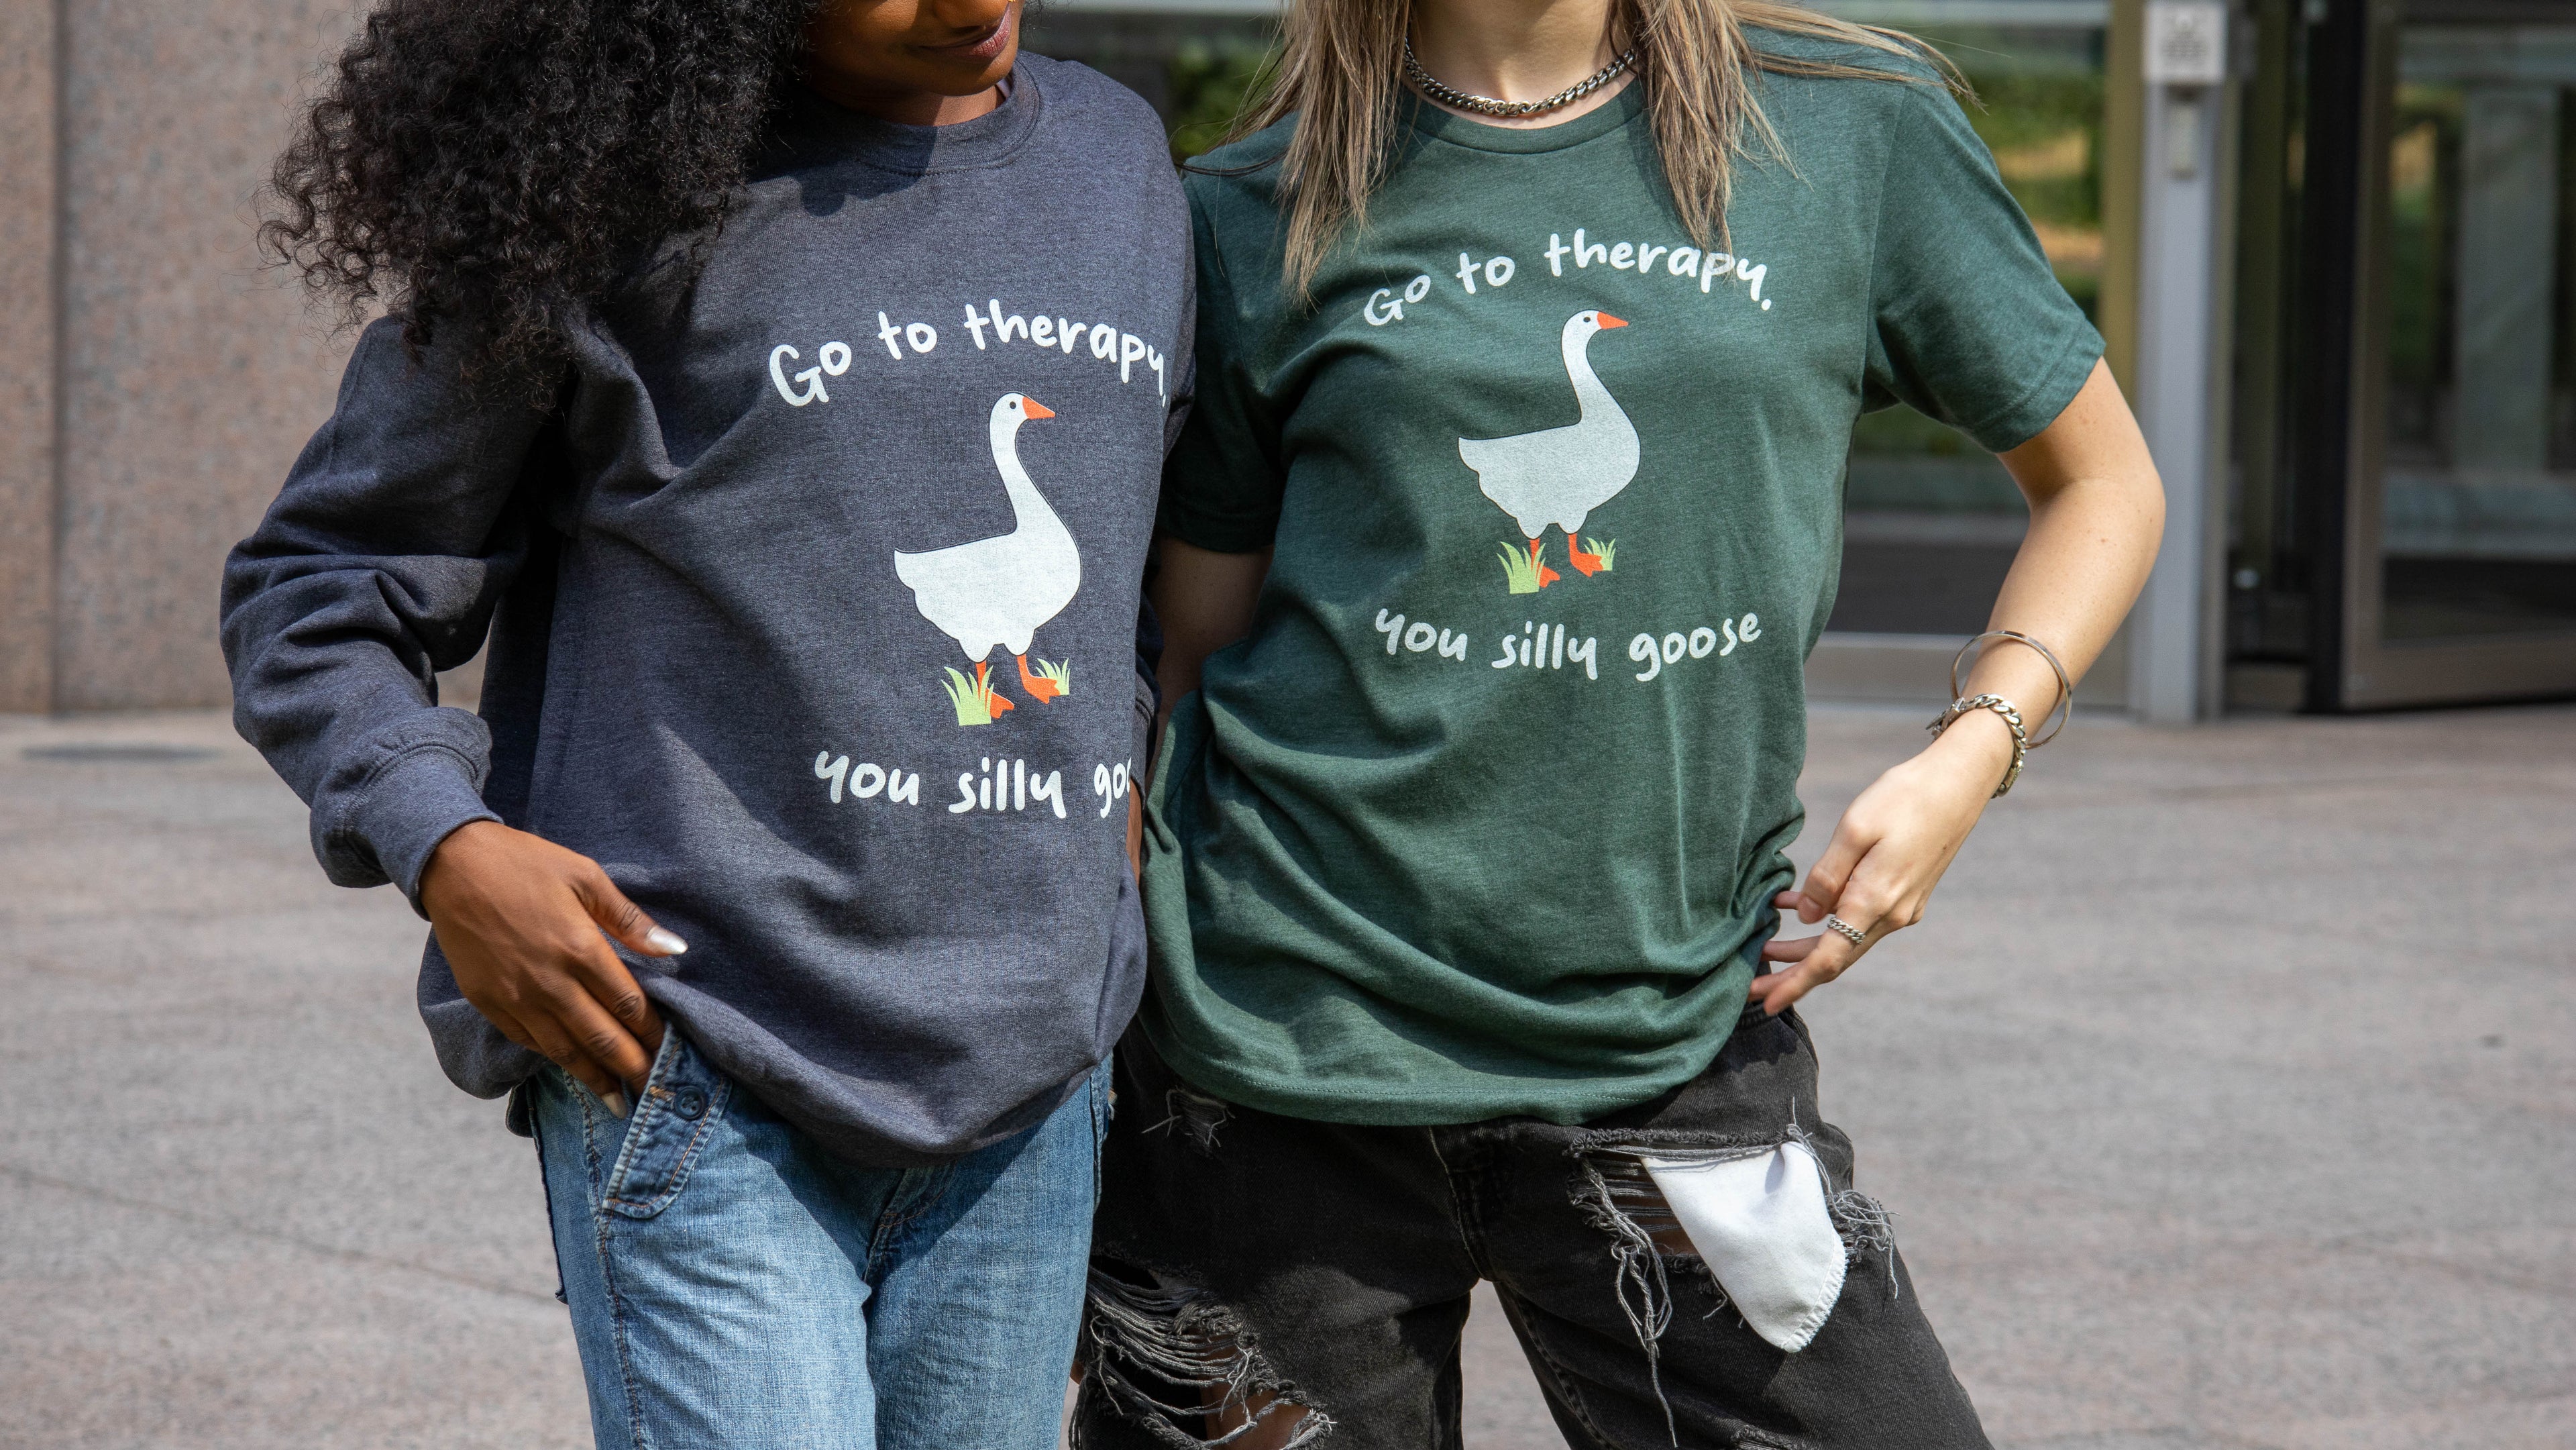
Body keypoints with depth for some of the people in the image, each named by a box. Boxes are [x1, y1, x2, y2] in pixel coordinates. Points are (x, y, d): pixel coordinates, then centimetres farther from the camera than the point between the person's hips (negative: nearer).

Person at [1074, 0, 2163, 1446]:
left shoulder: (1850, 132, 4)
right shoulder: (1255, 220, 4)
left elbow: (2103, 480, 13)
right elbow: (1199, 664, 11)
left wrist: (1969, 755, -3)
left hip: (1671, 1048, 1)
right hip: (1285, 1039, 0)